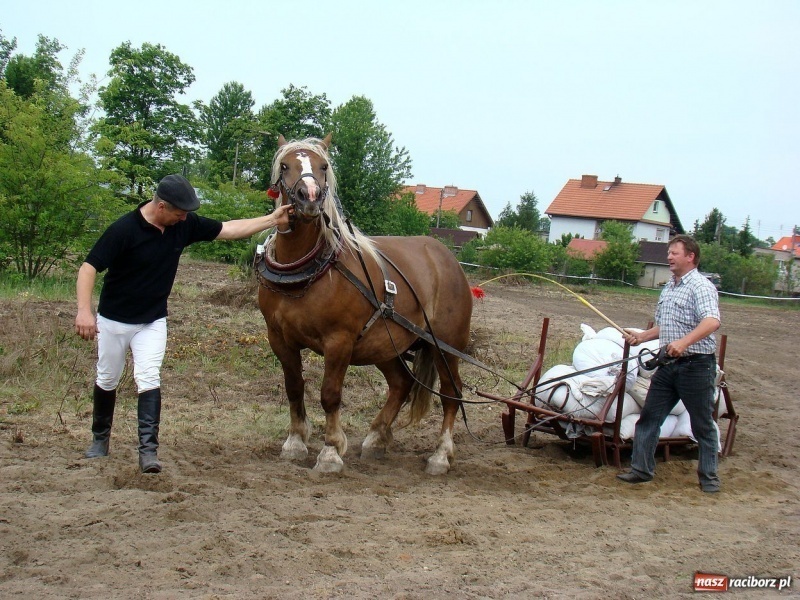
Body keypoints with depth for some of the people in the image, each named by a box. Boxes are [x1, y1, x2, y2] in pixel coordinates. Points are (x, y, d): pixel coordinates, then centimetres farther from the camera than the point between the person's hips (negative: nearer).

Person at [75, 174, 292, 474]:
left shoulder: (184, 225, -8)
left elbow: (229, 229, -1)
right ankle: (100, 439, 32)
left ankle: (148, 450, -12)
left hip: (152, 322, 3)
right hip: (114, 320, -3)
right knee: (107, 380, 12)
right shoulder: (124, 229, -24)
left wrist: (272, 220, -6)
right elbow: (88, 268, -24)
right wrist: (84, 310, -35)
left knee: (148, 379, -11)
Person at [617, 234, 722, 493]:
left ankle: (709, 476, 16)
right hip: (669, 365, 8)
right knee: (649, 417, 7)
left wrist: (684, 342, -41)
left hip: (696, 365, -8)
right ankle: (642, 469, 15)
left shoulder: (701, 287, -12)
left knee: (702, 424, 4)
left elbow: (712, 322, -29)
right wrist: (641, 337, 11)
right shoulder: (668, 288, 16)